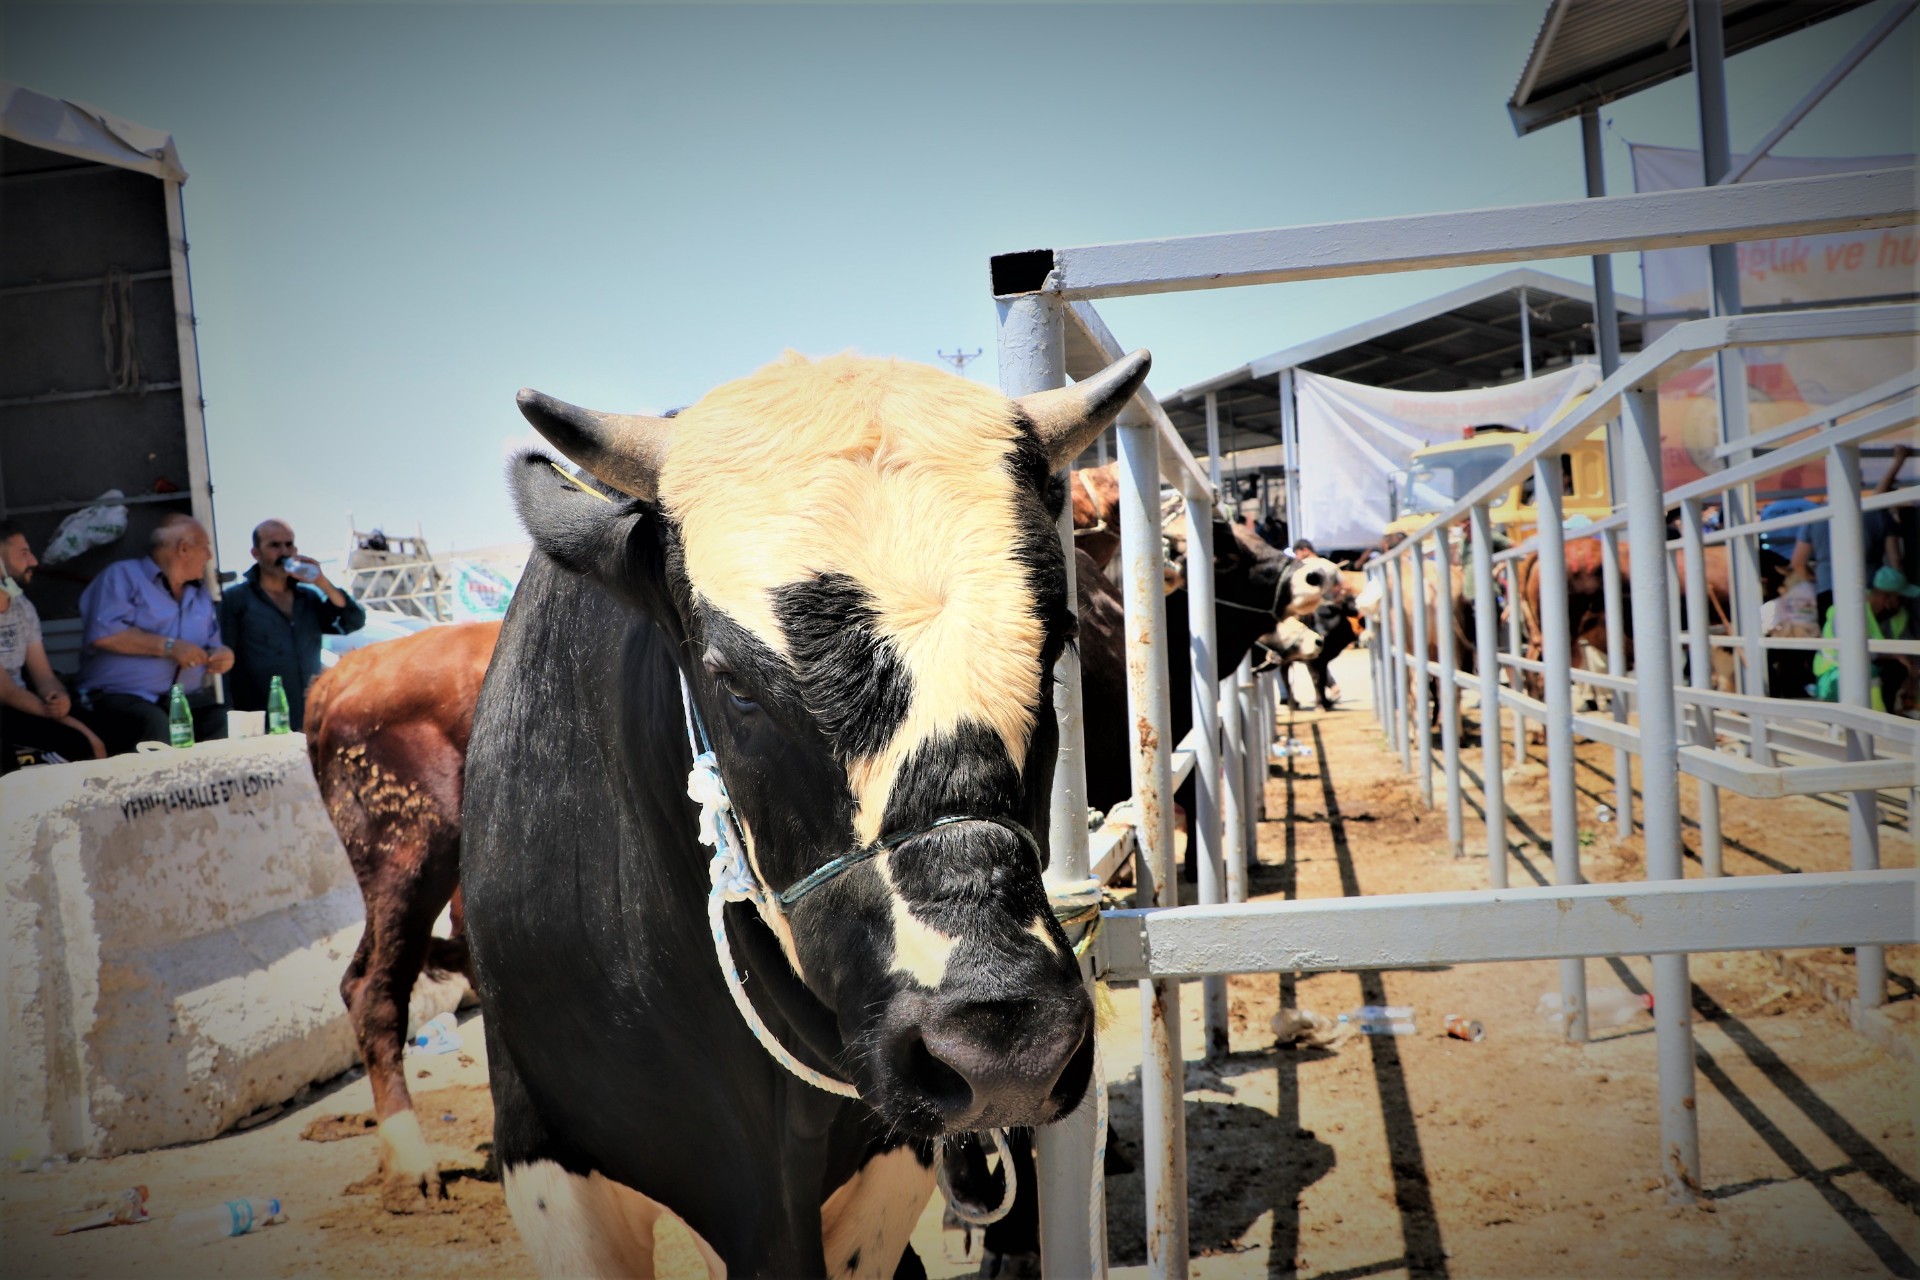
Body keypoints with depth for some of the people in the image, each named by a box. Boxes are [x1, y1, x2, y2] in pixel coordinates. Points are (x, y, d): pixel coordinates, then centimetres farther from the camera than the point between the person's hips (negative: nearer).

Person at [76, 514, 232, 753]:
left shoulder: (201, 595, 25)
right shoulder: (123, 576, 3)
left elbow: (212, 646, 27)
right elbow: (102, 633, -12)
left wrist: (221, 656, 2)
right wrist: (168, 646, -12)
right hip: (122, 697, -5)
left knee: (227, 725, -26)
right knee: (155, 728, -38)